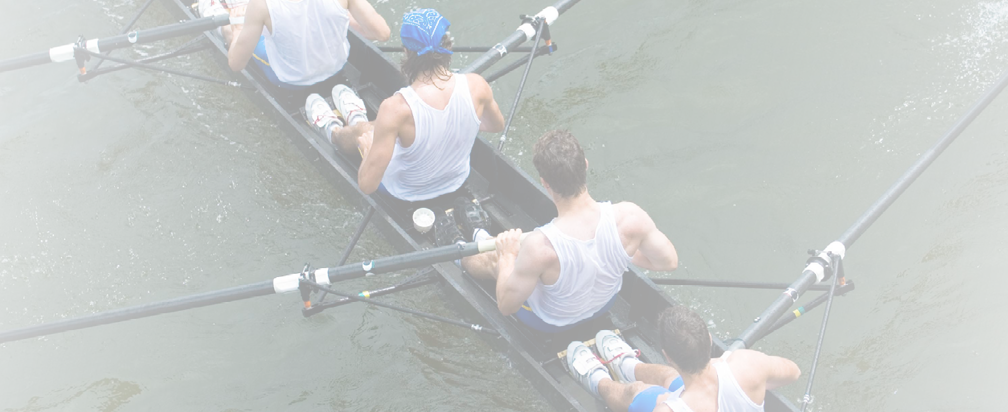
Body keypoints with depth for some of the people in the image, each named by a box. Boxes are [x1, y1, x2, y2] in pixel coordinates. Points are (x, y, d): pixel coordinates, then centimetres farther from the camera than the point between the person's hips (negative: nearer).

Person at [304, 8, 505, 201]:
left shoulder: (396, 108, -38)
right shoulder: (477, 86, -26)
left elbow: (367, 184, -32)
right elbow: (497, 125, -2)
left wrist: (367, 146, -11)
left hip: (407, 191, -3)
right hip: (457, 180, 4)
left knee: (360, 132, 26)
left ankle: (333, 131, 62)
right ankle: (357, 120, 65)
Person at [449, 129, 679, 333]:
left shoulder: (540, 248, -43)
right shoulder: (629, 216, -34)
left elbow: (506, 306, -26)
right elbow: (669, 262, -15)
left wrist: (506, 256, -10)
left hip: (551, 323, -3)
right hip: (604, 305, 4)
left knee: (494, 260, 25)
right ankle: (482, 238, 61)